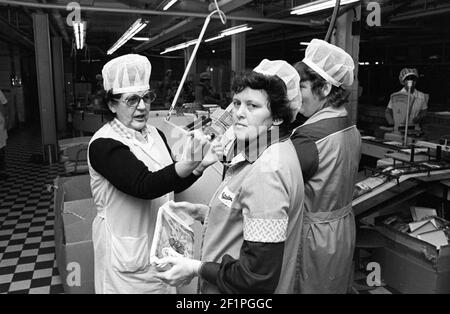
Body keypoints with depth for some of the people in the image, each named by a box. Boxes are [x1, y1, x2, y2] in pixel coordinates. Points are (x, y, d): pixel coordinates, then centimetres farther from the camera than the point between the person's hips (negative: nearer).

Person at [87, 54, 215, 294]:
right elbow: (144, 186, -31)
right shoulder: (104, 144, -19)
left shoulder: (155, 134, 2)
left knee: (165, 288, 20)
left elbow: (171, 185, 7)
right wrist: (188, 164, -45)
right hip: (126, 253, -6)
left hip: (160, 242, 7)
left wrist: (200, 167, -11)